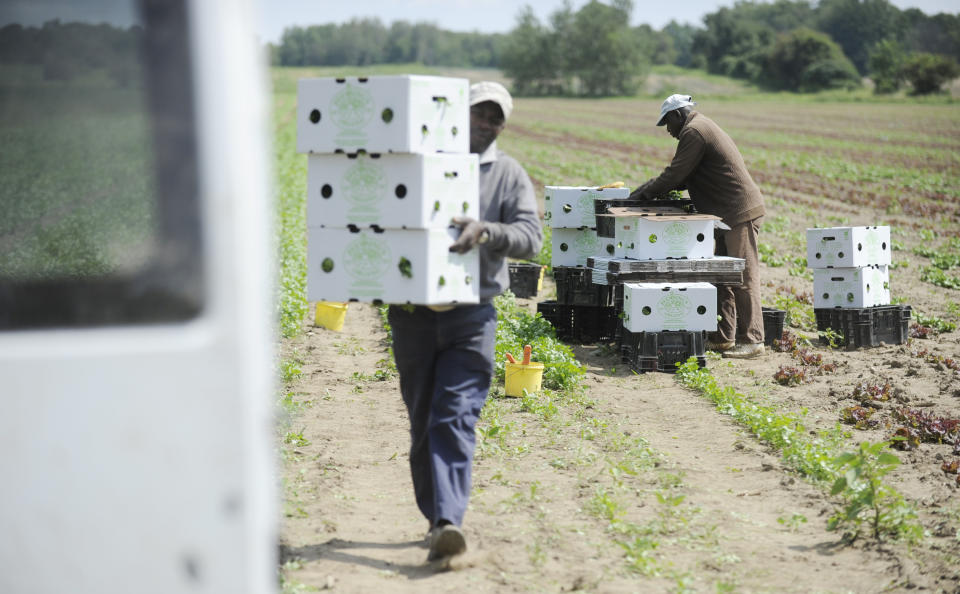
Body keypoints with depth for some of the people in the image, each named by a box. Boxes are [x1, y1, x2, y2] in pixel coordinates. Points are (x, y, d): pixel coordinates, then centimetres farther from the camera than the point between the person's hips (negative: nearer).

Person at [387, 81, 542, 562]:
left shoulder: (509, 175, 7)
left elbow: (530, 237, -6)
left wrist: (486, 231, -25)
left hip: (470, 317, -2)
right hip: (413, 316, 2)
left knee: (455, 419, -13)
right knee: (423, 422, 9)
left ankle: (448, 521, -23)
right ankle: (435, 516, 21)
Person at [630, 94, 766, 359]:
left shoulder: (693, 132, -12)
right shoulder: (703, 126, 22)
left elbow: (675, 175, -14)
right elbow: (685, 176, 25)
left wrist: (645, 193, -2)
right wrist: (653, 187, 16)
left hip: (739, 212, -11)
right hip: (731, 213, 11)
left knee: (744, 277, -9)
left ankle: (751, 340, -8)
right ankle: (724, 337, 16)